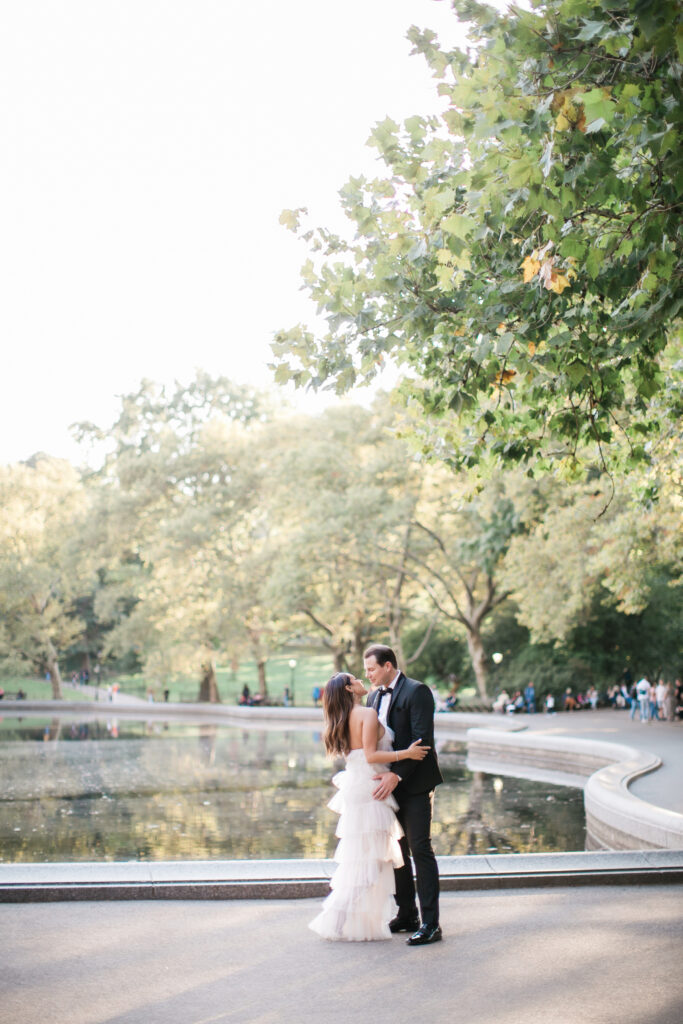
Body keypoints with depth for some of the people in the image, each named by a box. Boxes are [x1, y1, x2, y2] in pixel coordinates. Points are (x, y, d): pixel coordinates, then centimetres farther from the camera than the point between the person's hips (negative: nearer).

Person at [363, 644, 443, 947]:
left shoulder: (416, 691, -12)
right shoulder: (375, 696, 13)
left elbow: (422, 739, -19)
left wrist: (396, 774, -23)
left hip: (414, 785, -8)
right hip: (390, 784, 8)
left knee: (420, 849, -8)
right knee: (397, 850, 12)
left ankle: (430, 924, -5)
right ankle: (407, 915, 23)